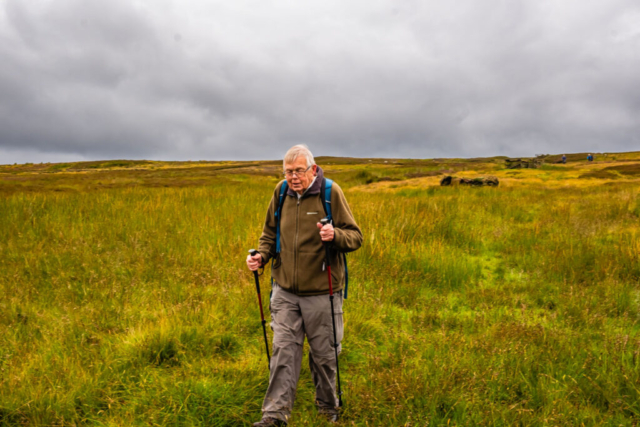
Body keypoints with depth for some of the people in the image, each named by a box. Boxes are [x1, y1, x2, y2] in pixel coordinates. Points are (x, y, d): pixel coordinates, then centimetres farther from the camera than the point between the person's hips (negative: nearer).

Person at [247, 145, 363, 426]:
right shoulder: (281, 192, 3)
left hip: (321, 292, -2)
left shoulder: (331, 193, -9)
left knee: (323, 353, 12)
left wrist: (335, 235, -30)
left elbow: (355, 237, -8)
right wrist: (262, 255, -3)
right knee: (283, 350, 3)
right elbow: (270, 232, 16)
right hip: (285, 290, 3)